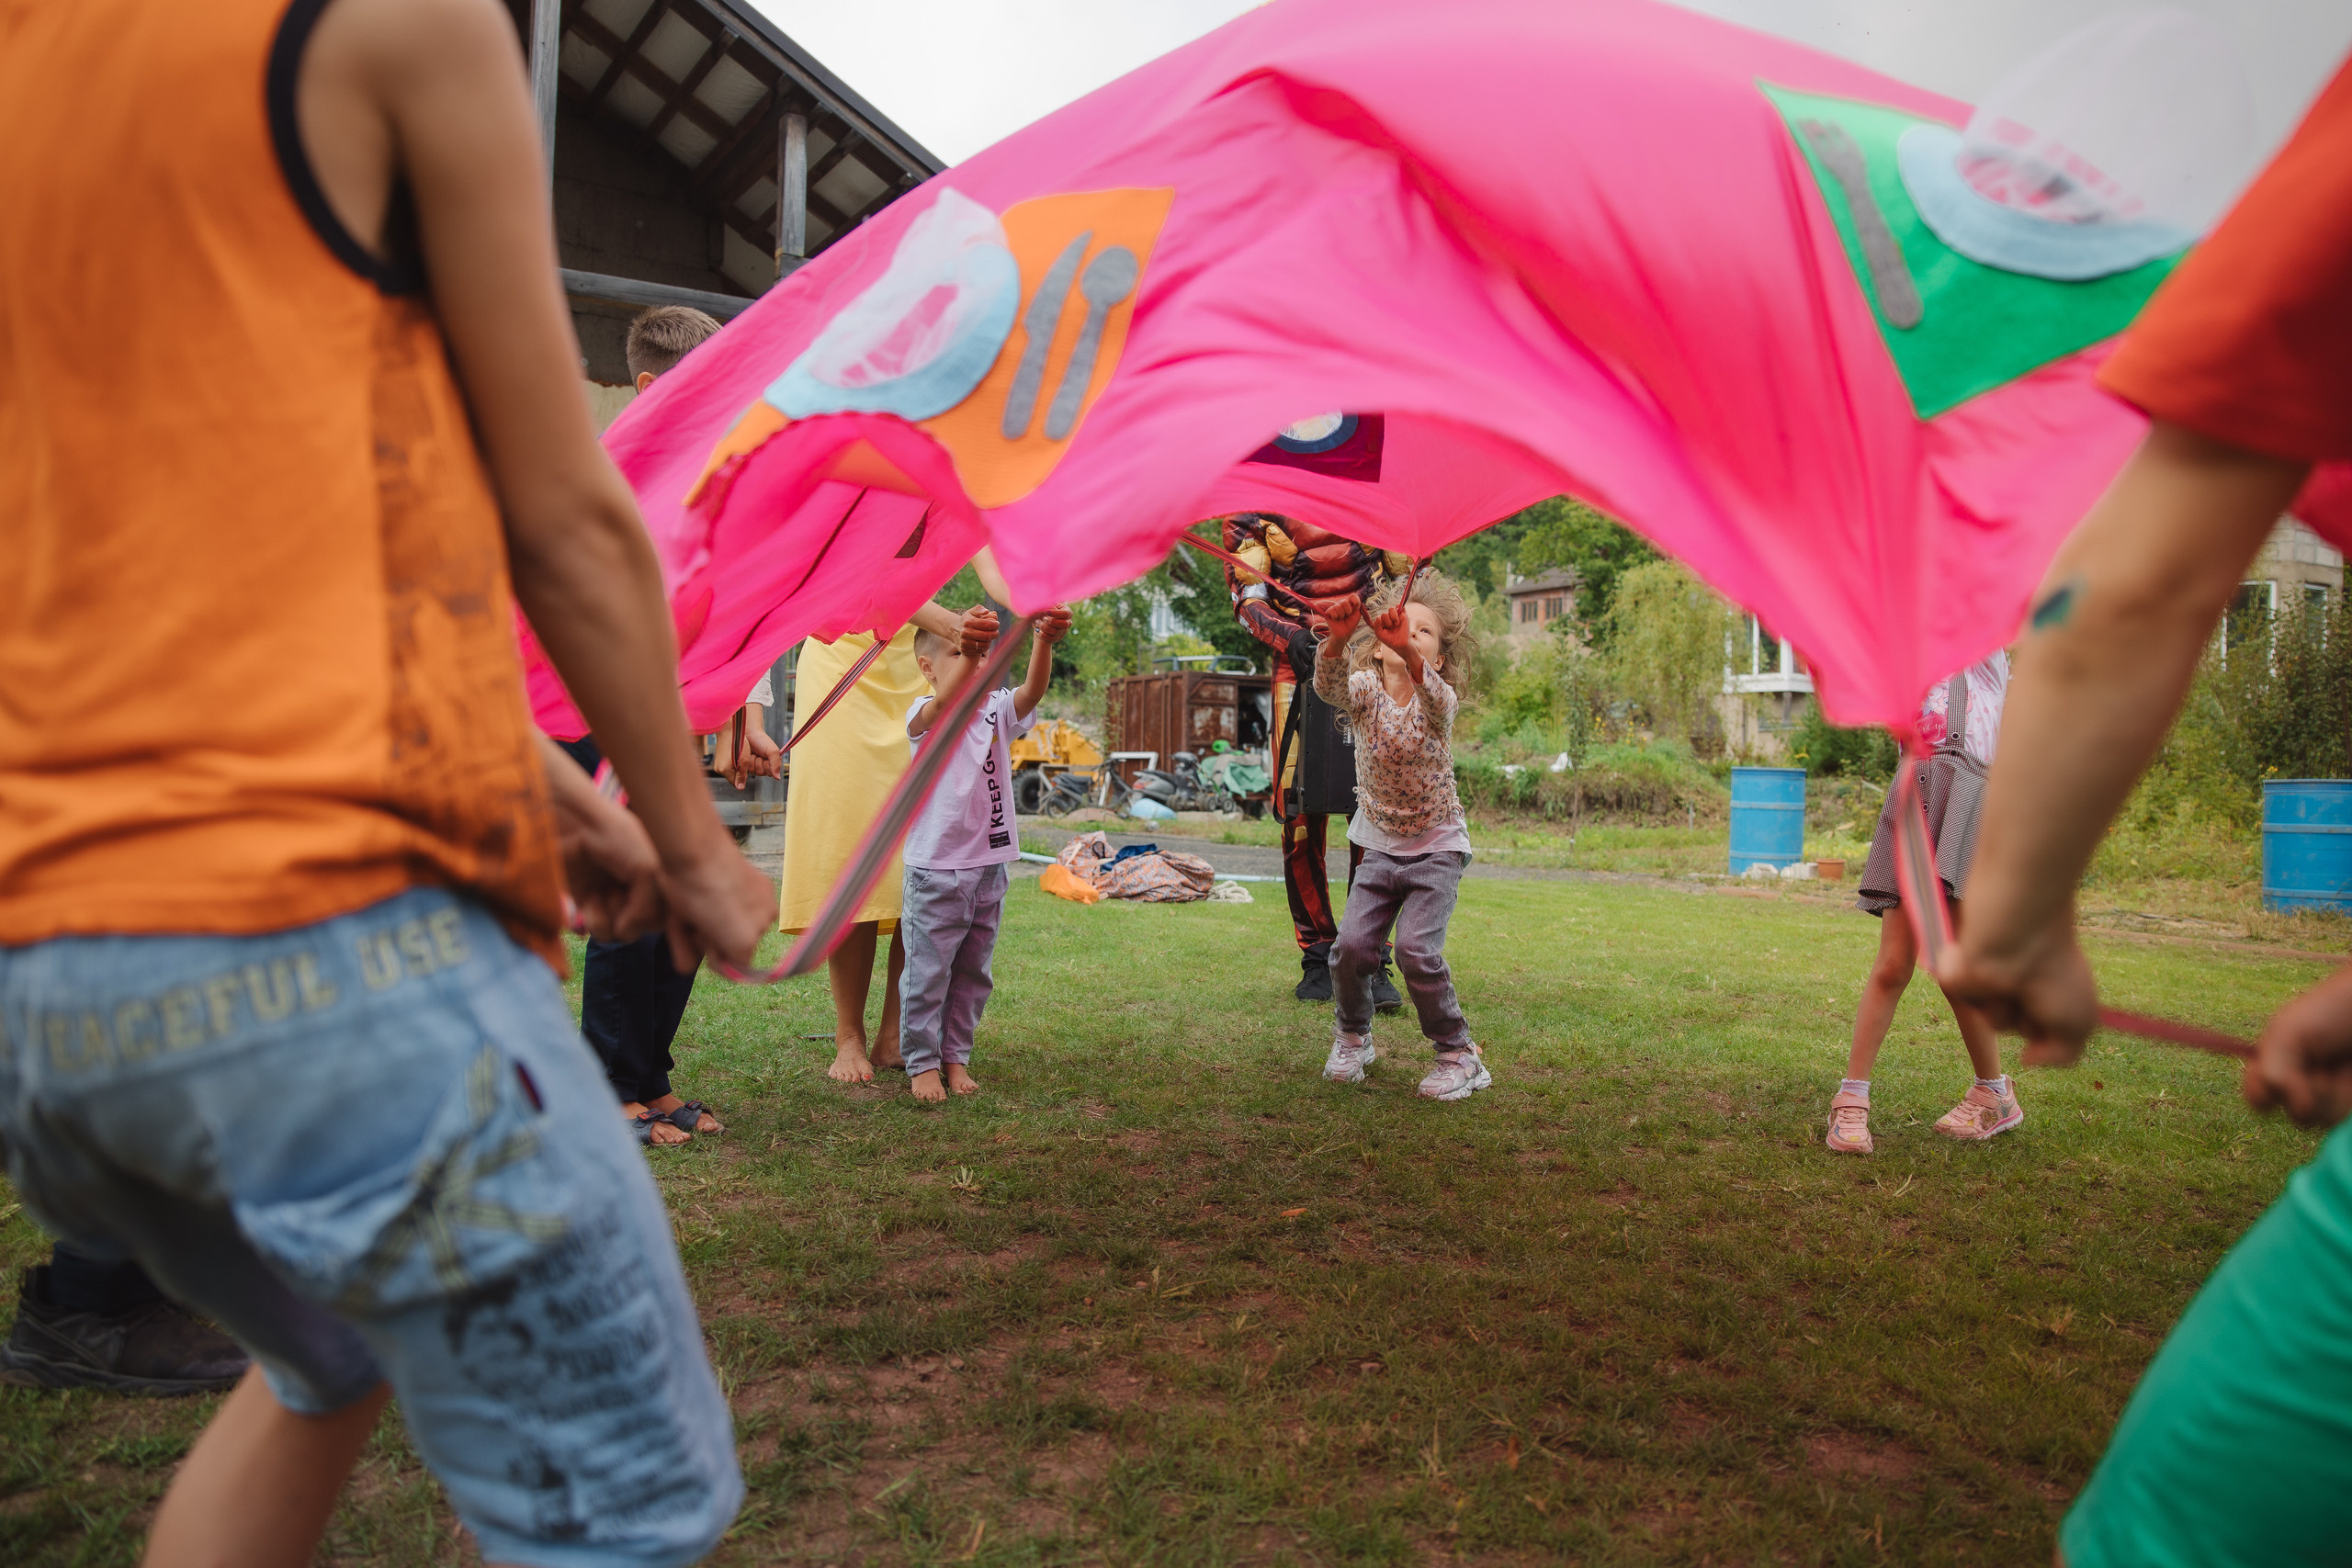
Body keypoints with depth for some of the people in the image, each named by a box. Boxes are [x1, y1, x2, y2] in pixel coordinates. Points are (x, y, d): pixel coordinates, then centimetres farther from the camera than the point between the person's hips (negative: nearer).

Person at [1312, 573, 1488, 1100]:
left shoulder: (1438, 699, -11)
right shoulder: (1365, 690, -5)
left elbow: (1431, 695, -37)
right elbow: (1328, 685, -28)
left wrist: (1407, 649, -57)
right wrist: (1337, 639, -49)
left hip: (1436, 846, -2)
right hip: (1380, 845, 3)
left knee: (1417, 949, -16)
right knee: (1351, 944, -9)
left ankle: (1458, 1054, 3)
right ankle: (1352, 1037, 19)